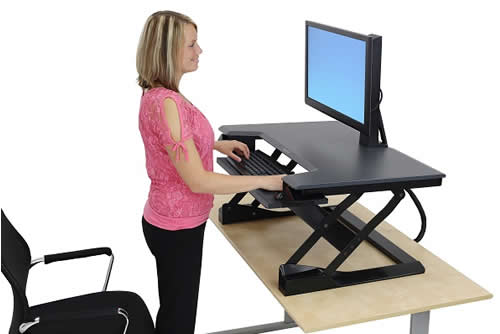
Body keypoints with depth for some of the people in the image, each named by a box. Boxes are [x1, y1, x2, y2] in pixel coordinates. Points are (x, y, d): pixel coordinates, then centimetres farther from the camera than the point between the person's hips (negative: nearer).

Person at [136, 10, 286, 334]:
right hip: (177, 228, -9)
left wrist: (216, 144, 15)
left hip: (172, 221, 9)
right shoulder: (166, 103, -28)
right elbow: (198, 181, -28)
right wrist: (265, 181, -21)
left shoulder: (158, 94, 3)